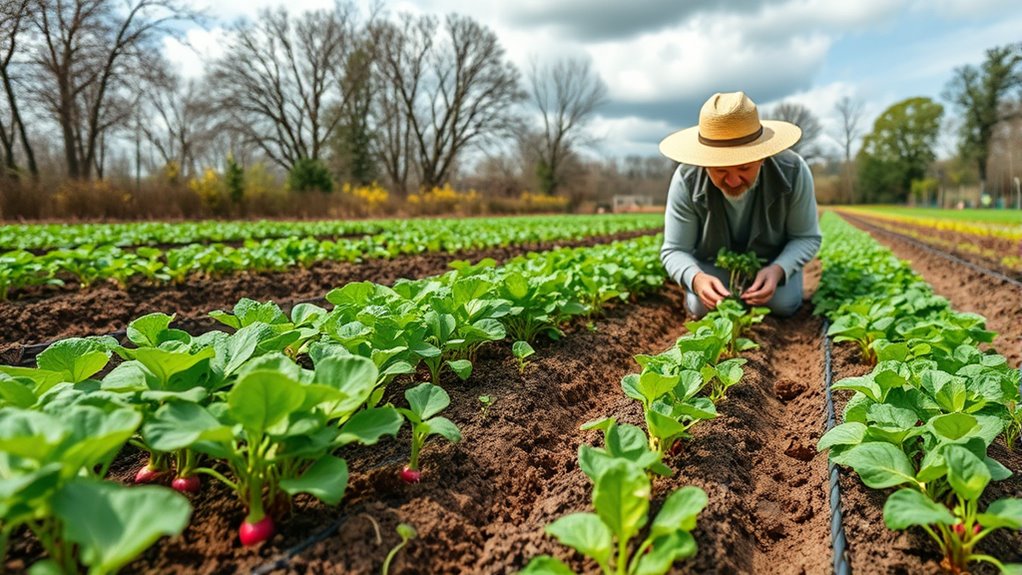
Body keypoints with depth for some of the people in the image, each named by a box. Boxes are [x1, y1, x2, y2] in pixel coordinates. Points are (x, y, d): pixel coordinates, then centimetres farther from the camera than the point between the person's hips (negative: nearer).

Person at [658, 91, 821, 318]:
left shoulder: (793, 171, -29)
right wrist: (696, 278, -47)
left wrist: (777, 270, -38)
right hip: (712, 259, -1)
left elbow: (806, 238, -16)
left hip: (774, 257, 1)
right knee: (701, 307, -22)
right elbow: (674, 250, -23)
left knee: (784, 304, -20)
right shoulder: (686, 180, -31)